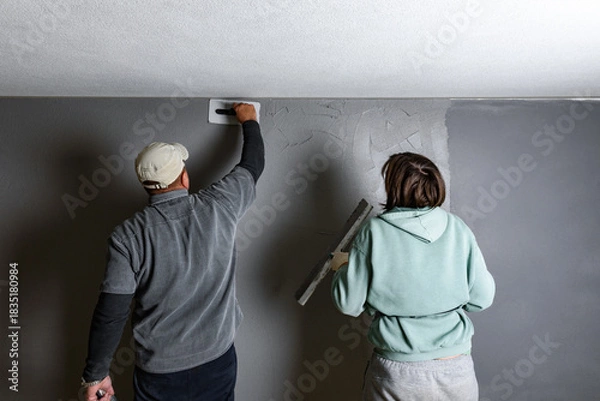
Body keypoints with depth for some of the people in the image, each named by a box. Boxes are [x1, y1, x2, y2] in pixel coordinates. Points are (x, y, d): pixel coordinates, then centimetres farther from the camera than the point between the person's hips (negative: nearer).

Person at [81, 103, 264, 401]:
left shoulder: (128, 236, -17)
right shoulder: (218, 206, -15)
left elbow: (110, 313, -15)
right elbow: (253, 165, 2)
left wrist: (95, 374, 0)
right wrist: (249, 121, 18)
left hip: (158, 371, -1)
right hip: (218, 360, 1)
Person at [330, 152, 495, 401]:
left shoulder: (374, 232, -13)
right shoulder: (457, 229, -6)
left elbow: (348, 303, -9)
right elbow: (482, 298, -2)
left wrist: (342, 266, 9)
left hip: (395, 374, -2)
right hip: (455, 371, 2)